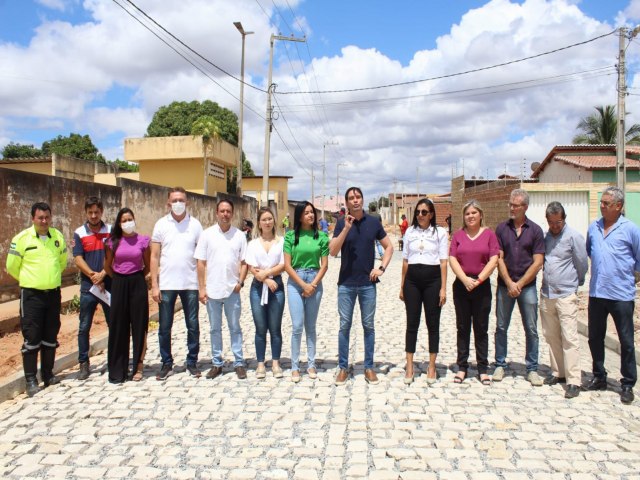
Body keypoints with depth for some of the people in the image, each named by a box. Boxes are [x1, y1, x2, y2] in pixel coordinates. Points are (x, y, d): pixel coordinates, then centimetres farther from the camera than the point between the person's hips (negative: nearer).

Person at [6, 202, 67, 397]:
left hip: (53, 293, 4)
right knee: (31, 338, -2)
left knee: (51, 337, 11)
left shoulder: (58, 236, 3)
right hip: (31, 295, -4)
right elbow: (12, 266, 0)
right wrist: (29, 280, 11)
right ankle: (31, 380, 6)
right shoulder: (21, 239, -8)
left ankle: (48, 374, 23)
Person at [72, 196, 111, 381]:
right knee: (84, 327, 4)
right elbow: (78, 259, -2)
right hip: (88, 286, 0)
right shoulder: (79, 233, 3)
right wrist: (93, 275, -14)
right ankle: (84, 363, 14)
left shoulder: (111, 231, 4)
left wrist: (102, 274, -14)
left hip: (109, 284, 0)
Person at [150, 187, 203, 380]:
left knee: (193, 326, 6)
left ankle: (192, 362, 20)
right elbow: (154, 256, 2)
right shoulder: (161, 224, 2)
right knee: (164, 327, 7)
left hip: (190, 284, 0)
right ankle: (167, 364, 20)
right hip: (166, 284, 0)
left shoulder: (195, 224, 2)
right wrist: (154, 285, -4)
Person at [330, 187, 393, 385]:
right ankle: (343, 367, 16)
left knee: (368, 326, 8)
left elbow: (389, 246, 10)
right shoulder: (342, 223, -1)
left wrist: (382, 268, -2)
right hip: (346, 283, -1)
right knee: (345, 326, 5)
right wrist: (346, 228, -19)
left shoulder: (373, 222, 2)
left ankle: (369, 367, 18)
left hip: (368, 283, 1)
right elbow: (333, 251, -10)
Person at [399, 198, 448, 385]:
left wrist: (443, 288, -7)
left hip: (432, 279, -2)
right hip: (412, 279, 2)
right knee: (412, 323, 6)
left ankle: (432, 367, 17)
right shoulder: (409, 232, 7)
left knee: (433, 324, 6)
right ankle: (409, 367, 13)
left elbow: (443, 262, -2)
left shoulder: (440, 232, -1)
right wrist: (402, 286, 10)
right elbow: (405, 260, 11)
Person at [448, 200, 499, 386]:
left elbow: (493, 260, -7)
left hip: (482, 286, -1)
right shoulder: (458, 235, 5)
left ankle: (483, 369, 14)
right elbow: (452, 259, -2)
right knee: (462, 328, 8)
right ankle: (462, 367, 16)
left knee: (481, 329, 6)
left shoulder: (489, 234, 1)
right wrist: (465, 279, -15)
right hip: (461, 285, 1)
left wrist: (478, 280, -14)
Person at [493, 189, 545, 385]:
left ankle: (532, 369, 14)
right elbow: (499, 259, -1)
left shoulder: (535, 230, 1)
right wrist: (510, 283, -10)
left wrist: (519, 284, -9)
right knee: (501, 327, 6)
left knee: (531, 330, 4)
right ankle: (500, 365, 18)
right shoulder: (502, 228, 4)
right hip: (505, 285, 1)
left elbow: (537, 262, -4)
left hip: (527, 286, -1)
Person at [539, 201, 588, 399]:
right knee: (551, 336, 11)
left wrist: (575, 283, 13)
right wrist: (546, 281, 14)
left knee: (569, 338, -6)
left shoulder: (573, 237, -6)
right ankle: (558, 373, 23)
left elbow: (582, 264, 1)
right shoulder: (545, 237, 9)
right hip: (546, 294, 5)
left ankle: (574, 381, -2)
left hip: (566, 295, -5)